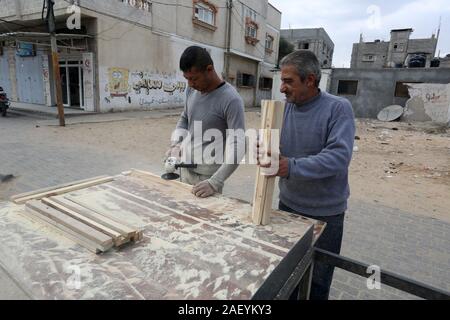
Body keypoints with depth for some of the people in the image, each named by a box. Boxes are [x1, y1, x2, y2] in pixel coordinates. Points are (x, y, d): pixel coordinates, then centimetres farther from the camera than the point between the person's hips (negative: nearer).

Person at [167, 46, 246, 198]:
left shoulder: (231, 100, -19)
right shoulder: (192, 90, 2)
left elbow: (238, 147, -21)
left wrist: (214, 182, -27)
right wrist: (175, 144, -1)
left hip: (208, 175, -6)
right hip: (186, 168, 6)